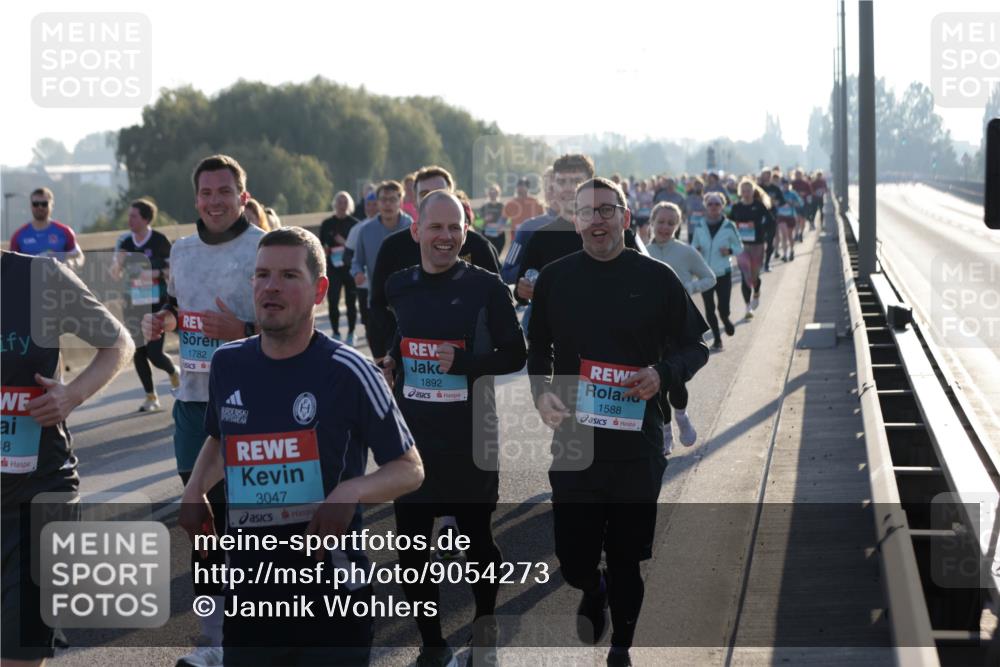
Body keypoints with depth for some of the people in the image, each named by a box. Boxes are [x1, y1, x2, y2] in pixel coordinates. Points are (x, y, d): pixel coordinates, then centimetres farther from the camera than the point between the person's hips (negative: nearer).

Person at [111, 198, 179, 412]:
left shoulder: (159, 241, -8)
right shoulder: (124, 242, 5)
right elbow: (116, 274, 10)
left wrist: (154, 273, -17)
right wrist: (118, 260, -9)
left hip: (157, 303, -5)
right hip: (133, 304, 5)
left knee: (154, 352, -10)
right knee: (138, 351, 3)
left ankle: (174, 373, 23)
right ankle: (151, 397, 15)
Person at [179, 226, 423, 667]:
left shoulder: (348, 372, -12)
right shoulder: (227, 364, 4)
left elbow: (410, 469, -5)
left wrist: (353, 491, -23)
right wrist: (195, 489, 6)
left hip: (333, 596, -4)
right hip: (249, 593, 5)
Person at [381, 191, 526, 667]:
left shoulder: (486, 287, -8)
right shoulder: (397, 286, 5)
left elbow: (515, 356, -6)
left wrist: (463, 362, -20)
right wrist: (389, 362, 1)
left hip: (469, 439, -3)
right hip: (411, 436, 3)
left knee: (477, 537, 11)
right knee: (411, 545, 5)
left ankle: (485, 625, 34)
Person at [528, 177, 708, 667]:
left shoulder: (657, 279, 0)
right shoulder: (555, 279, 5)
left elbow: (695, 347, 6)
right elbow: (537, 350, 15)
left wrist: (663, 374, -13)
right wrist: (541, 393, -3)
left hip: (638, 444, -1)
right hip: (574, 439, 1)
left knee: (627, 560, 6)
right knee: (573, 559, -1)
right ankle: (593, 590, 35)